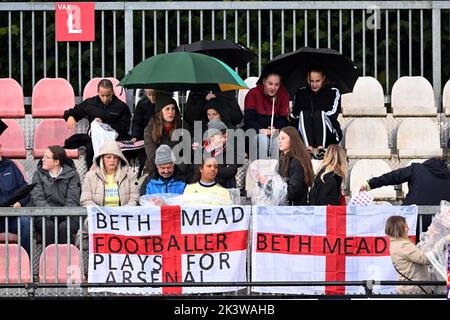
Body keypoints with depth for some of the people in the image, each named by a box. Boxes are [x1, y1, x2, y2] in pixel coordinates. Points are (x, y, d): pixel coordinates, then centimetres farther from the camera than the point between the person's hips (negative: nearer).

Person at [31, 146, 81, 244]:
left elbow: (72, 200, -1)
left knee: (65, 226, -34)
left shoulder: (72, 175, 8)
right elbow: (37, 198, -1)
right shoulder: (38, 174, 12)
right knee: (49, 226, -33)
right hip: (45, 216, 1)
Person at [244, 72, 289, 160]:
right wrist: (261, 130, -27)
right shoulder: (253, 94, -5)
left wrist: (275, 128, -24)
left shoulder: (283, 95, 1)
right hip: (256, 131, -1)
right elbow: (249, 119, -9)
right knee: (262, 139, -33)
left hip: (275, 131, 2)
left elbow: (283, 119, -2)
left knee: (278, 139, -30)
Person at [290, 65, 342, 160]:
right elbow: (294, 116, 3)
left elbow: (333, 114, -7)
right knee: (304, 114, -25)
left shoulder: (333, 92, 8)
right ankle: (308, 148, -45)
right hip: (304, 136, 2)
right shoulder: (301, 93, 15)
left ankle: (321, 148, -48)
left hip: (329, 136, -2)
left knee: (319, 114, -29)